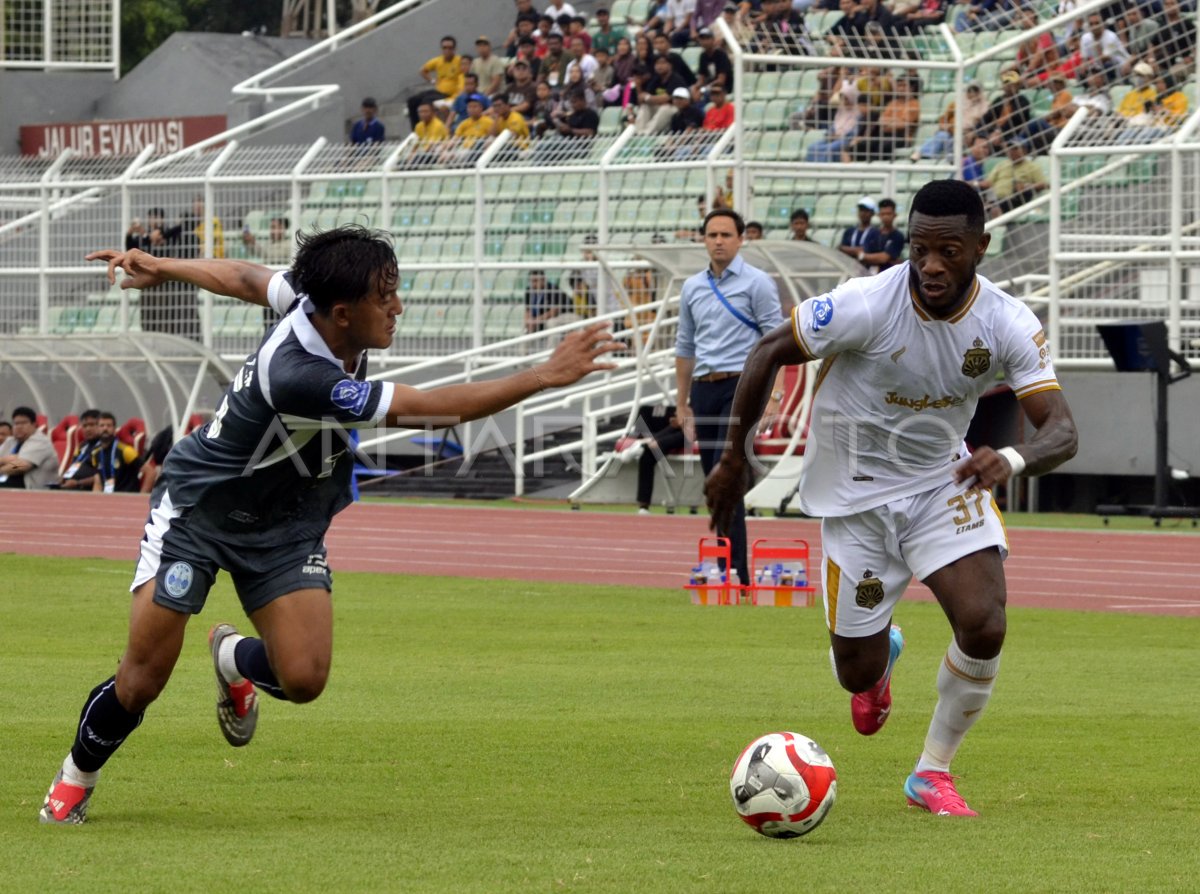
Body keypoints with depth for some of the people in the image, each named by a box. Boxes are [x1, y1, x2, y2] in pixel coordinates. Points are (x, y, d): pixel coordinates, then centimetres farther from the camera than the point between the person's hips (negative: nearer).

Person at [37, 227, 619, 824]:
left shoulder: (313, 300, -16)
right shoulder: (298, 377, -39)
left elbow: (245, 278, 5)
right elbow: (429, 409, -39)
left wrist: (162, 269, 24)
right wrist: (546, 377, -39)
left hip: (283, 527, 7)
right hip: (197, 510, -7)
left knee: (302, 678, -11)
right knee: (142, 680, -6)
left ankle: (235, 658, 24)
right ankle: (77, 777, 23)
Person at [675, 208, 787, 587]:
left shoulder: (757, 283, -3)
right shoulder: (692, 288, 15)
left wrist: (774, 392, -16)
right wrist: (682, 403, 19)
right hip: (704, 389, 6)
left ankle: (734, 571, -18)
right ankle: (729, 566, 12)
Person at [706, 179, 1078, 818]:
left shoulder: (1008, 324, -17)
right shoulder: (865, 305, -25)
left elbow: (1061, 430, -23)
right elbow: (768, 353, -10)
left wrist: (1013, 460, -46)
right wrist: (734, 458, -5)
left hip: (944, 483, 1)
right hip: (855, 497, -1)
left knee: (984, 625, -22)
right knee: (857, 674, 2)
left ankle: (932, 772, 3)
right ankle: (881, 655, 44)